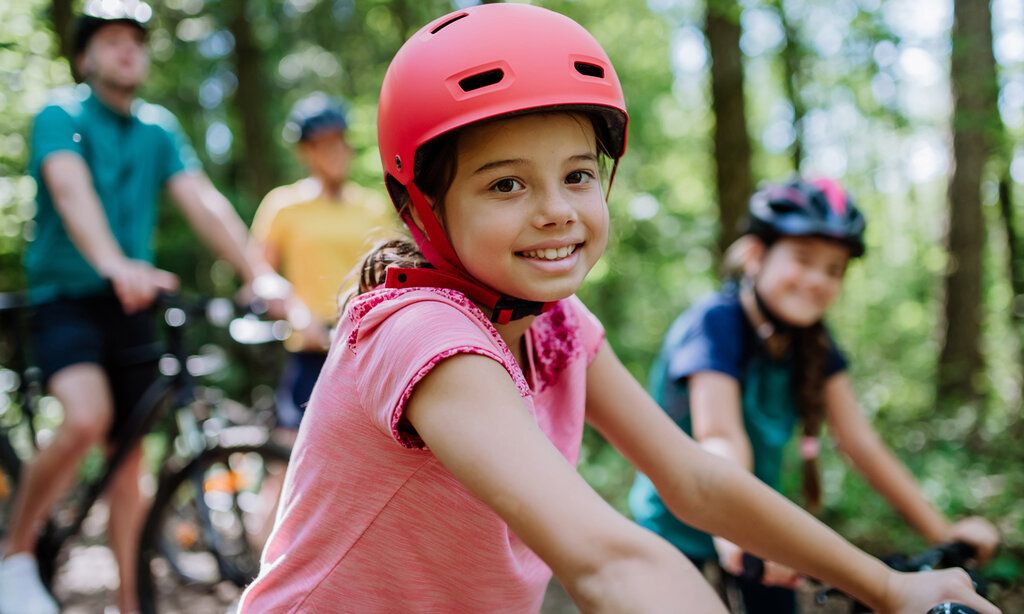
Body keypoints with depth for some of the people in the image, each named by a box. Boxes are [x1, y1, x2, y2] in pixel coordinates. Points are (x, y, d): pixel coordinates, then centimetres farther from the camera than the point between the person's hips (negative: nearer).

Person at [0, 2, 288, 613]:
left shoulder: (159, 128, 8)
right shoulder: (62, 115, -6)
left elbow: (204, 201, -4)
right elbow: (72, 191, -25)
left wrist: (260, 273, -20)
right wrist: (114, 264, -45)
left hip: (131, 306, 5)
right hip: (66, 298, -5)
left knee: (130, 453, 6)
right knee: (88, 418, -28)